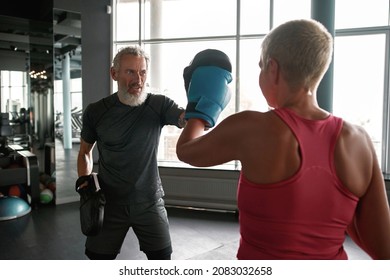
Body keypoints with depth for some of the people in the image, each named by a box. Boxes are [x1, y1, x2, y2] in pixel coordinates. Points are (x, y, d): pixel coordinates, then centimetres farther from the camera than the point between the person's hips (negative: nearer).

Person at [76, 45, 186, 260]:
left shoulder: (158, 105, -9)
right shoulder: (96, 112, -5)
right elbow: (85, 152, 9)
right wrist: (84, 182, -6)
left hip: (149, 202, 0)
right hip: (109, 202, 1)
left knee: (162, 257, 6)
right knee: (98, 256, 12)